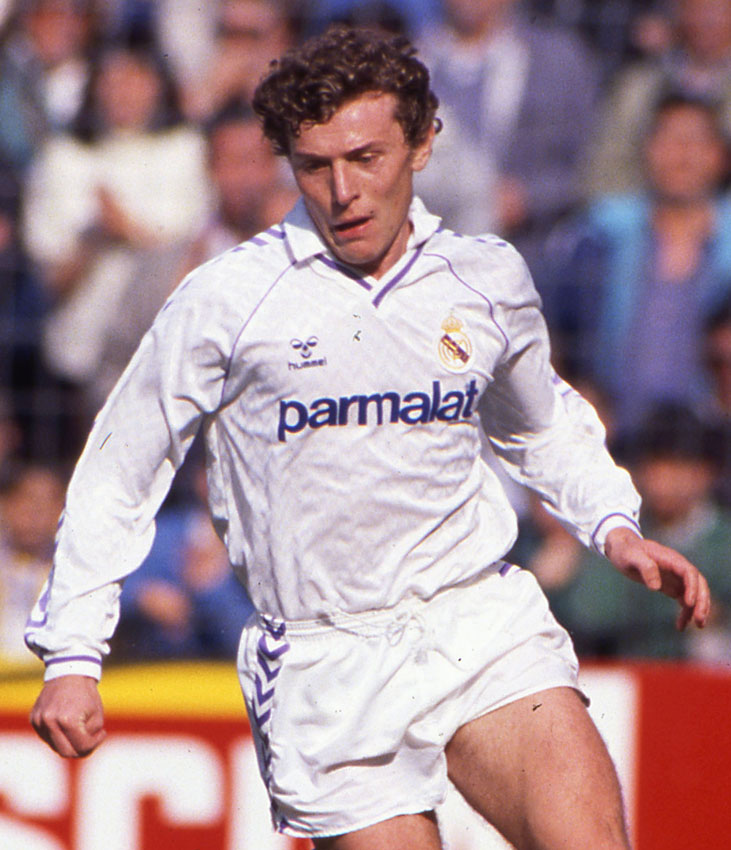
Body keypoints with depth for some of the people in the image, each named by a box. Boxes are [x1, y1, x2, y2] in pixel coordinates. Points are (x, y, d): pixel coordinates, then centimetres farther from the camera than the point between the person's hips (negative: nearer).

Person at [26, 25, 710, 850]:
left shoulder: (489, 280, 6)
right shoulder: (225, 300, -4)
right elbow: (118, 472, 6)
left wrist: (614, 526, 10)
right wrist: (71, 655, 1)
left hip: (482, 620, 2)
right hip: (323, 665, -2)